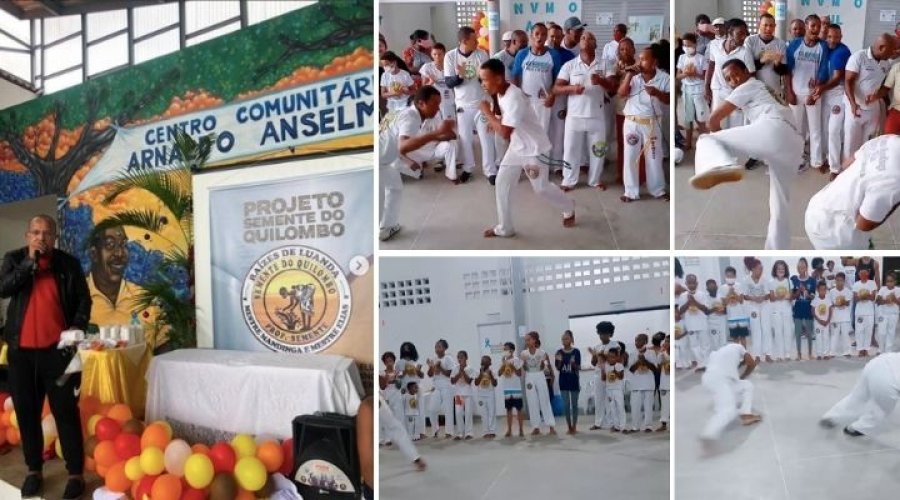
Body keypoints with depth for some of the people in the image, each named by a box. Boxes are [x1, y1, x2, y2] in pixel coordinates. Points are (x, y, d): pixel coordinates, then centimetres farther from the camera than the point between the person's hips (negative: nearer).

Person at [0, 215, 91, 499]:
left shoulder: (68, 263, 4)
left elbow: (84, 298, 5)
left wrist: (78, 327, -11)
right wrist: (30, 260, -15)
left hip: (57, 348, -2)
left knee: (65, 410, -1)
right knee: (26, 411, 9)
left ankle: (76, 473, 4)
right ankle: (34, 470, 22)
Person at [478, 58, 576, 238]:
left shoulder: (514, 98, -31)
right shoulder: (500, 94, -2)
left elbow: (505, 132, -36)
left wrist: (487, 113, -25)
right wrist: (495, 121, -3)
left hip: (534, 149, -8)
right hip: (516, 147, 8)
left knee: (541, 188, 6)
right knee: (501, 183, 3)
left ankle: (569, 209, 35)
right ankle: (505, 228, 12)